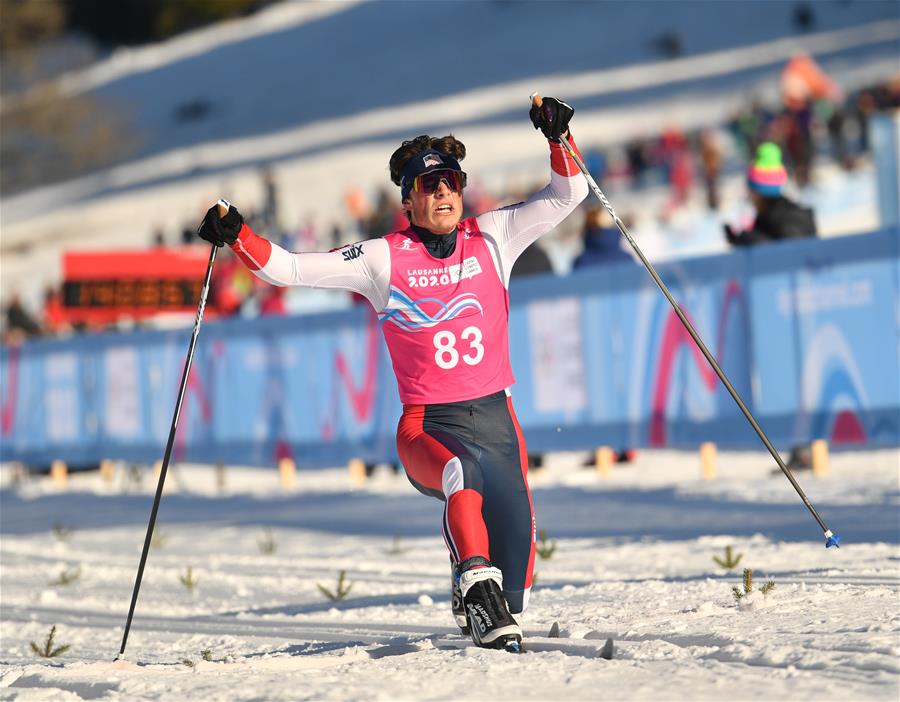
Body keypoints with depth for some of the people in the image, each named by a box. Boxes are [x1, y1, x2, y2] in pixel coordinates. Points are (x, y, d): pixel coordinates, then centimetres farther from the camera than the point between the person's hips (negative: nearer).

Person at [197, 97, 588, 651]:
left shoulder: (491, 238, 6)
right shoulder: (384, 259, -1)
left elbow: (568, 195, 5)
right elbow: (291, 269, -3)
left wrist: (558, 138, -11)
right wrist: (237, 236, -17)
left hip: (495, 416, 3)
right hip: (427, 424, -3)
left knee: (516, 538, -6)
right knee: (466, 471, -38)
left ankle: (500, 621, 21)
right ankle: (476, 585, -33)